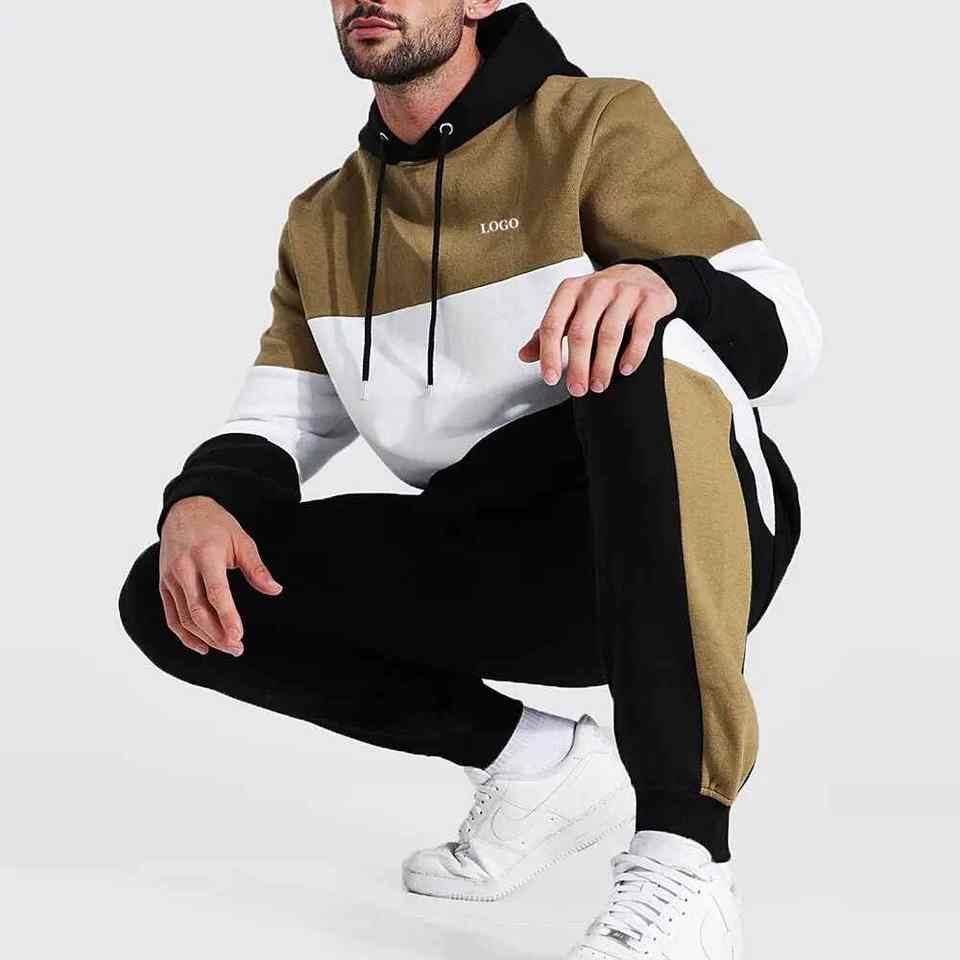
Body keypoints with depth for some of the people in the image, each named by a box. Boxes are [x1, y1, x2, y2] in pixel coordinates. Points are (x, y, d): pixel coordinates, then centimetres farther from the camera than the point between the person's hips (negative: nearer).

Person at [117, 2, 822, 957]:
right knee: (171, 594, -10)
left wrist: (661, 283, -36)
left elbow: (787, 337, -13)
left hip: (690, 546, -5)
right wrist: (201, 499, -17)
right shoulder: (322, 224, 12)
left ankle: (682, 852, -41)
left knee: (648, 341, -37)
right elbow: (277, 424, 8)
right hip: (498, 562, 5)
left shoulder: (598, 124, -4)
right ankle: (533, 761, 1)